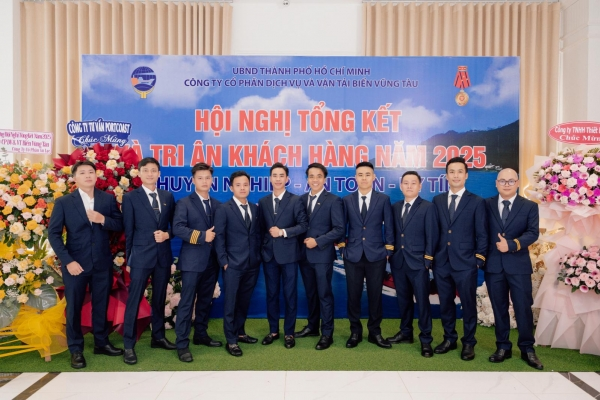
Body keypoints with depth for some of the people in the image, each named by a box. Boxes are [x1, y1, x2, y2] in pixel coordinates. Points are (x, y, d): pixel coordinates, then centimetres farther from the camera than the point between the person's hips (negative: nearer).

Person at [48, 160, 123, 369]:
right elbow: (53, 234, -5)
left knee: (101, 305, 12)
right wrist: (68, 261, -13)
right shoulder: (63, 202, -3)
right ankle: (76, 350, 23)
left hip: (102, 262, 2)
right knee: (74, 307, 8)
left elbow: (119, 225, 2)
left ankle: (101, 343, 29)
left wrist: (103, 220, -19)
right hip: (76, 263, -1)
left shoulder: (108, 199, 2)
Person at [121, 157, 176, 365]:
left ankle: (158, 337, 28)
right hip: (141, 256, -4)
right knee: (134, 300, 0)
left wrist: (167, 234, -9)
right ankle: (129, 345, 10)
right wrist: (128, 259, -2)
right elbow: (128, 231, -1)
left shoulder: (168, 196, 9)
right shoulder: (130, 197, -1)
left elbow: (174, 225, 13)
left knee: (159, 298, 14)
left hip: (164, 255, 4)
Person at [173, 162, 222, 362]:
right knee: (187, 301, -2)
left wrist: (215, 237, -8)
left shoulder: (218, 205, 11)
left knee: (206, 300, 14)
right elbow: (177, 228, -15)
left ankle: (201, 335, 29)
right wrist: (201, 236, -18)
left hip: (212, 260, 5)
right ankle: (182, 344, 7)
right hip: (192, 260, -5)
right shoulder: (184, 203, -3)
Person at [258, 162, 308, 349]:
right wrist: (261, 247, 1)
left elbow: (303, 225, -8)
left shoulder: (295, 200, -2)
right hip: (269, 253, 3)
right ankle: (273, 330, 25)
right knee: (271, 294, 11)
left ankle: (289, 332, 18)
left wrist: (283, 232, -17)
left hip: (288, 253, -3)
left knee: (290, 294, 5)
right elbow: (261, 227, 11)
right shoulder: (263, 202, 8)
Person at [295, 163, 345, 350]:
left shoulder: (333, 200, -6)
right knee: (310, 293, 16)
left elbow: (339, 229, -11)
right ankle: (312, 326, 30)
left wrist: (318, 241, -17)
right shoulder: (301, 199, 8)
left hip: (322, 254, -5)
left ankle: (327, 333, 14)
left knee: (324, 294, 3)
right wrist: (302, 242, -4)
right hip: (304, 254, 5)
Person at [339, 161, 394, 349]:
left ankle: (375, 332, 23)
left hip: (376, 255, 0)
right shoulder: (347, 200, 4)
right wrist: (342, 246, 1)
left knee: (375, 295, 7)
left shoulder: (383, 199, 2)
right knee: (353, 295, 7)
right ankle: (355, 332, 23)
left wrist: (388, 250, -1)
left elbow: (389, 227, 2)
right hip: (353, 255, 1)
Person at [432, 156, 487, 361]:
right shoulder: (437, 200, 8)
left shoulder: (476, 202, -1)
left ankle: (469, 343, 23)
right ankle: (449, 339, 28)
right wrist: (432, 256, 4)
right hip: (441, 262, 3)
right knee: (445, 303, 13)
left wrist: (479, 260, -6)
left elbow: (482, 235, -1)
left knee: (468, 304, 7)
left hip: (465, 263, -3)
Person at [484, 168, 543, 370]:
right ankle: (503, 347, 21)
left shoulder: (529, 206, 3)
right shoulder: (486, 204, 5)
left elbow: (533, 233, -7)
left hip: (519, 264, -1)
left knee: (523, 307, 3)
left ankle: (527, 349, 19)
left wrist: (512, 244, -21)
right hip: (493, 264, 1)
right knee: (499, 307, 9)